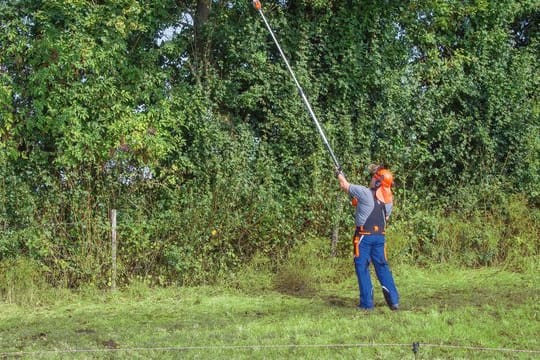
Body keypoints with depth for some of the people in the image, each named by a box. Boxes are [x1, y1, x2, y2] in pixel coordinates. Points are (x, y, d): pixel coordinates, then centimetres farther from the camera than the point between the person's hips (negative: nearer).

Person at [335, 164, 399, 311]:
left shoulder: (365, 193, -12)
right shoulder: (389, 200, 6)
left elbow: (344, 185, 0)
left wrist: (339, 174, 22)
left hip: (364, 236, -5)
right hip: (380, 236, 5)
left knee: (362, 267, 3)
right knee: (382, 267, 11)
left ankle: (367, 303, 2)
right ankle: (394, 300, 7)